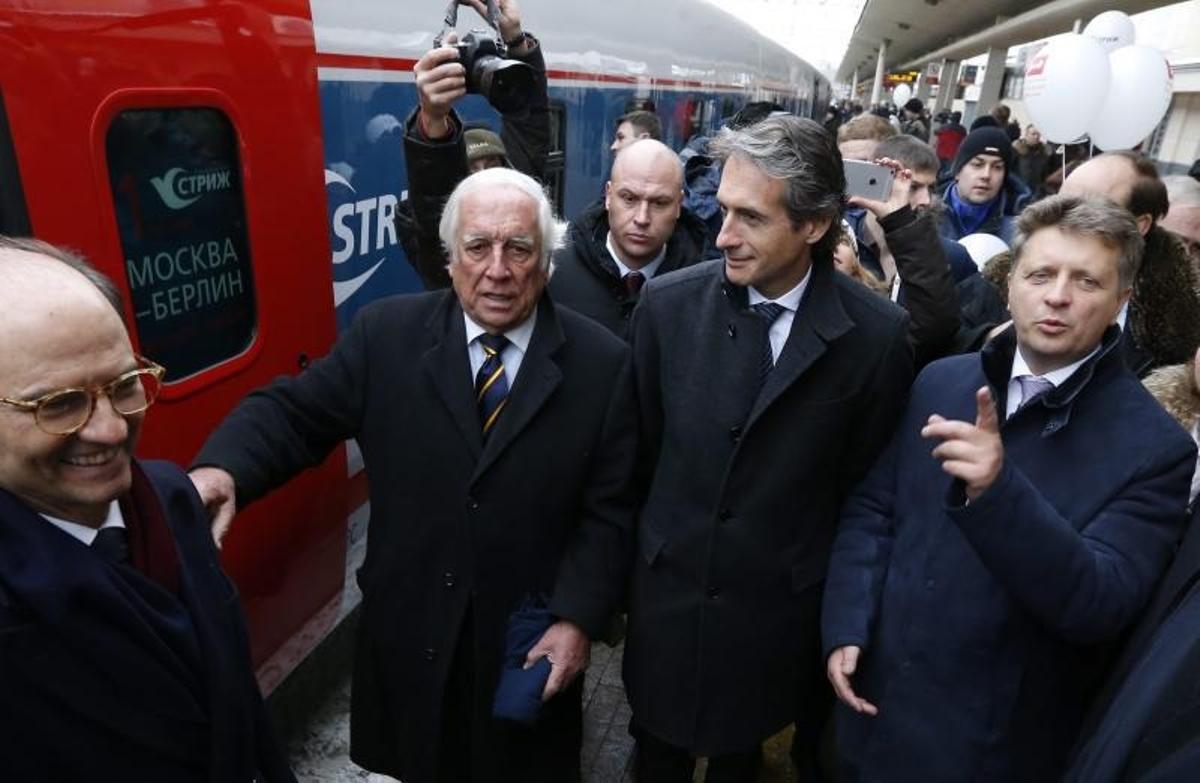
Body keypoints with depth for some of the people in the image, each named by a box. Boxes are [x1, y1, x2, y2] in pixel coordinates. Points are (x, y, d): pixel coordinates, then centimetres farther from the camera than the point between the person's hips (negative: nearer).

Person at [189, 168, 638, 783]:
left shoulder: (602, 363, -11)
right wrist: (221, 470, -26)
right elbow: (293, 412, -6)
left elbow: (609, 511, -8)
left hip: (529, 636, 0)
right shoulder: (386, 335, -8)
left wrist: (576, 618, -15)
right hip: (411, 627, 1)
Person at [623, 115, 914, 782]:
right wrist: (657, 546, 6)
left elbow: (866, 482, -4)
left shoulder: (875, 335, -16)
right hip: (667, 590, 2)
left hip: (781, 606, -1)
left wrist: (838, 597, 3)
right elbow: (642, 447, 0)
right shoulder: (668, 303, -11)